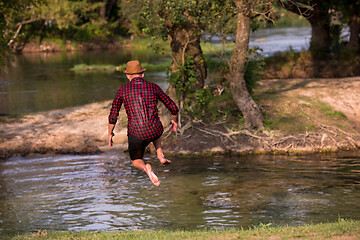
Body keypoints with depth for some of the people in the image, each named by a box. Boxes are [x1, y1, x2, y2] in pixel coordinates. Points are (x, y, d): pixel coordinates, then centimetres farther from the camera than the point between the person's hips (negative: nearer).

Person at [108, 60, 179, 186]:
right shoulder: (153, 87, 5)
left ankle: (146, 168, -12)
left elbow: (113, 115, 7)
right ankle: (160, 155, 23)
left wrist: (110, 133, 22)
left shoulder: (122, 90, 3)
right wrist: (175, 120, 32)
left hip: (136, 134, -2)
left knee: (136, 161, 24)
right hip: (154, 132, 2)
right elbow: (173, 107, 11)